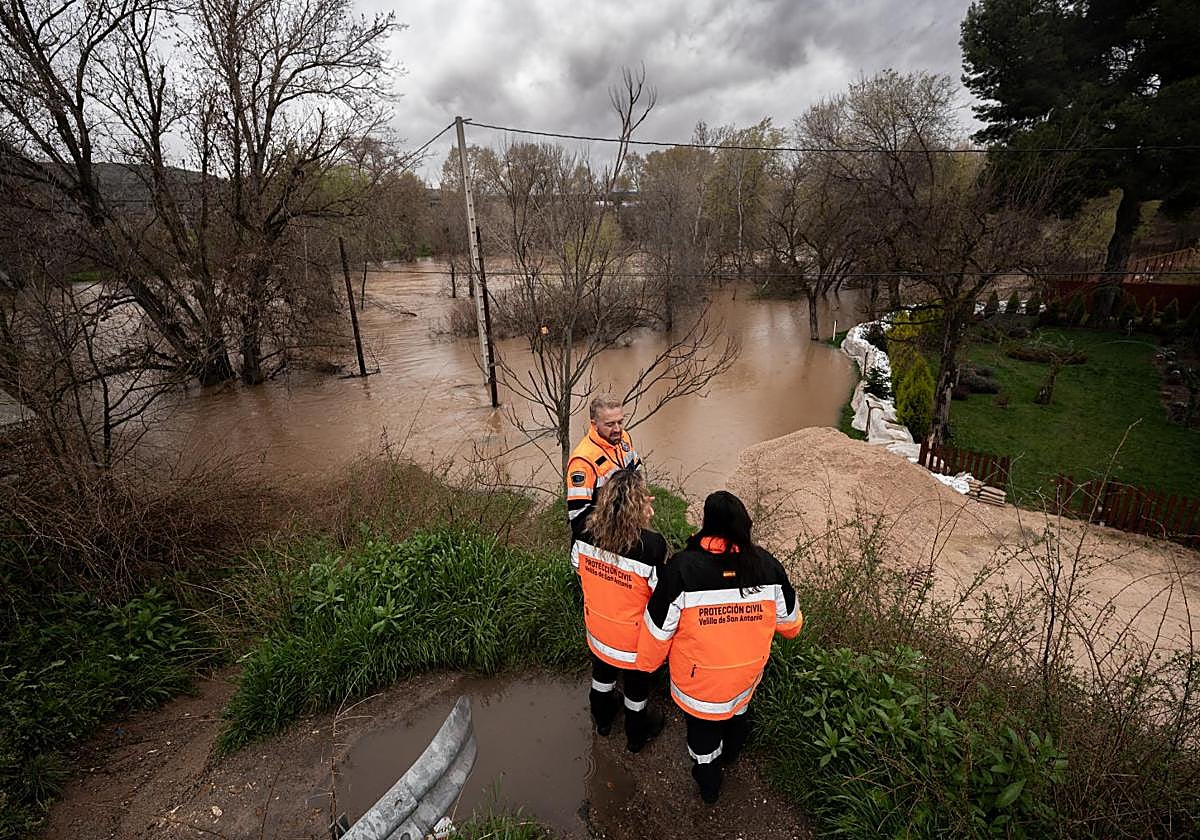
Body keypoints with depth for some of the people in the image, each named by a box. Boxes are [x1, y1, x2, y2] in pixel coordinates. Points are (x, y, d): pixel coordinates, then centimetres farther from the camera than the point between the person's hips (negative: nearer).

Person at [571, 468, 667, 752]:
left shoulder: (586, 534, -23)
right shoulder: (652, 546, -37)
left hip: (597, 627, 4)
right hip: (635, 637, -3)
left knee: (602, 673, 33)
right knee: (637, 685, 27)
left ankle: (602, 718, 61)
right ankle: (637, 735, 54)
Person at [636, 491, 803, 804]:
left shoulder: (682, 568, -31)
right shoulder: (767, 566, -21)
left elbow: (658, 628, -19)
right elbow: (789, 621, -3)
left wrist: (648, 661, 1)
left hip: (699, 679, -3)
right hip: (747, 672, 3)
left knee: (703, 730, 26)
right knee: (738, 710, 35)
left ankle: (708, 785, 52)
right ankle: (731, 752, 64)